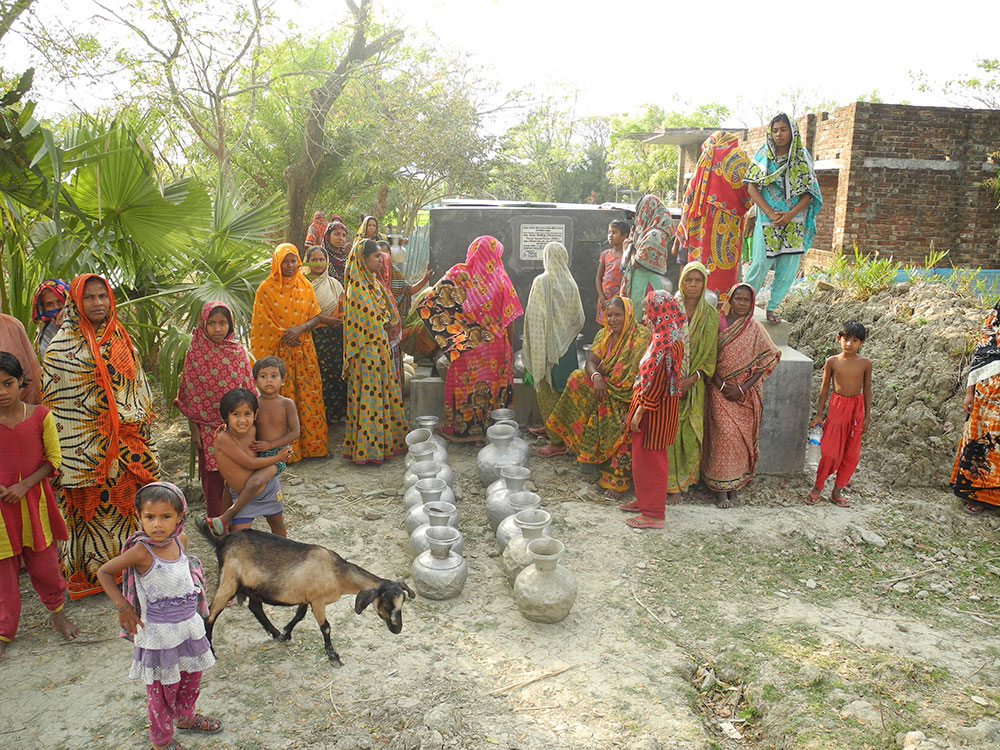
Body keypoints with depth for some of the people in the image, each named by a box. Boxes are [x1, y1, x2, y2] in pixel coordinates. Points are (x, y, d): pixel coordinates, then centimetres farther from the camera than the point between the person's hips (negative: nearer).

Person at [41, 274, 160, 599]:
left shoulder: (121, 338, 9)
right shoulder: (61, 346, -6)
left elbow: (139, 386, 16)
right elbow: (53, 398, -6)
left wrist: (143, 432, 14)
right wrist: (60, 456, -9)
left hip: (128, 441, 4)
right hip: (88, 447, -4)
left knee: (130, 499, 10)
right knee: (92, 505, 4)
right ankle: (93, 572, 20)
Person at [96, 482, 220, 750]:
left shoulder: (180, 539, -7)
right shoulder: (141, 550, -23)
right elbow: (104, 572, -12)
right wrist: (122, 607, -14)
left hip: (189, 624, 6)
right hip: (159, 631, -6)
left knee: (191, 678, 24)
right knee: (162, 689, 10)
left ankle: (185, 717, 50)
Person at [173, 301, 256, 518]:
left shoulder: (238, 352, -1)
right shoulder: (195, 354, -7)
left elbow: (248, 388, 4)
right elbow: (190, 395, -3)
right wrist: (194, 429, -4)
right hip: (208, 425, -2)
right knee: (211, 471, 6)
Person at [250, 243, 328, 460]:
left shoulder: (305, 286, 8)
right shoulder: (266, 288, -2)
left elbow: (316, 316, 6)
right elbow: (262, 322, -3)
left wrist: (301, 328, -12)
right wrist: (284, 335, -11)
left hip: (304, 349, 3)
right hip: (278, 351, -3)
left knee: (309, 395, 3)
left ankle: (312, 444, 14)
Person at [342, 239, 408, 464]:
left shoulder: (374, 283, 13)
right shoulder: (358, 287, -15)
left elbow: (389, 313, 16)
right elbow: (371, 319, -18)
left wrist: (391, 325, -2)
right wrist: (388, 326, -4)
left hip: (381, 347, 9)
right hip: (367, 350, -9)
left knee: (386, 392, 13)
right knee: (370, 394, -3)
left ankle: (387, 440, 23)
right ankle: (368, 447, 5)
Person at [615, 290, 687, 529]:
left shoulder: (663, 342, -23)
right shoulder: (670, 337, 8)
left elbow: (655, 382, -24)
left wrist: (639, 412, -19)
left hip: (654, 411, -10)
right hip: (660, 408, 10)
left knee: (649, 460, 1)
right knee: (643, 457, 21)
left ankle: (653, 514, 11)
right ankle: (645, 500, 35)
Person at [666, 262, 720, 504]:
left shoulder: (711, 315, 3)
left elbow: (710, 356, 3)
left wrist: (691, 379, -11)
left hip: (693, 384, 1)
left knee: (688, 433, 2)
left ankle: (677, 486, 14)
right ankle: (664, 482, 7)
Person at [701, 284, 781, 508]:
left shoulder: (755, 329, 3)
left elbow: (768, 360, -1)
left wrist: (743, 388, -10)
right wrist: (721, 385, -12)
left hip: (747, 393, 2)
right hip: (720, 390, -2)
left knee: (743, 437, 2)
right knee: (724, 434, -11)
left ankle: (733, 486, 13)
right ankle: (720, 488, -3)